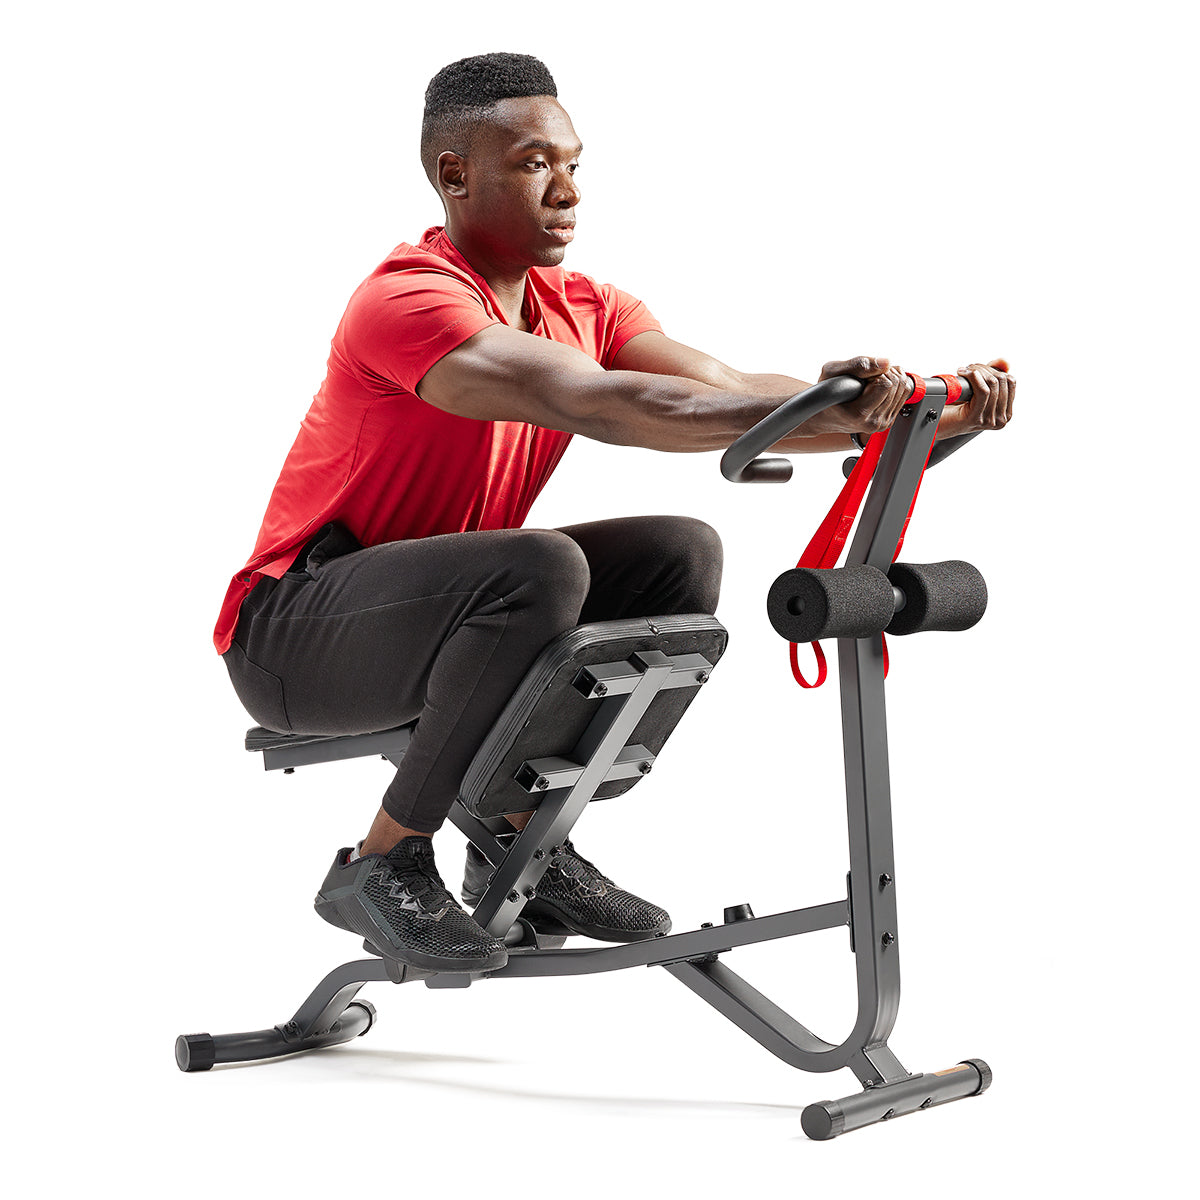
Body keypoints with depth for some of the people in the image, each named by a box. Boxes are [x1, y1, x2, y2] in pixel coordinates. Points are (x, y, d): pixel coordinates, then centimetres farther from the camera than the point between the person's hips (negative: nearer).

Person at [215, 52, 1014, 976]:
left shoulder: (581, 308, 4)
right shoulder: (410, 301, -22)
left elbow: (730, 397, -10)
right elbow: (598, 405, -38)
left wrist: (937, 411, -24)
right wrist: (818, 406, -46)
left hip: (445, 604, 8)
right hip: (297, 632, -8)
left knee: (682, 556, -5)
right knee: (539, 570, -33)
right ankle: (385, 862, -17)